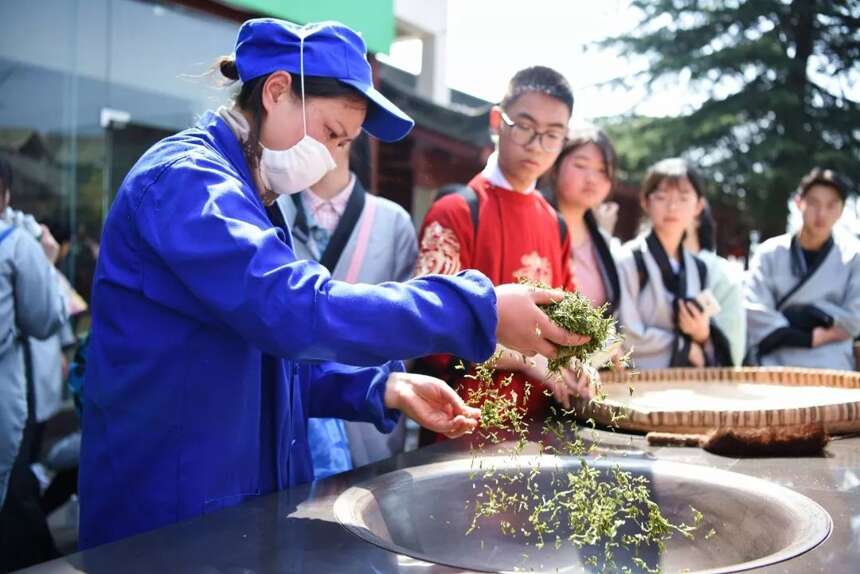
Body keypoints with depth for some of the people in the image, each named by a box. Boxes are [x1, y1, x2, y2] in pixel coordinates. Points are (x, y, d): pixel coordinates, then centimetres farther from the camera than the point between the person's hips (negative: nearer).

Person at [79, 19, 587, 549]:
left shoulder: (249, 199, 13)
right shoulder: (185, 179, -16)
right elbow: (298, 312, -30)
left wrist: (383, 388, -2)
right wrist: (479, 309, -26)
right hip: (173, 516, -9)